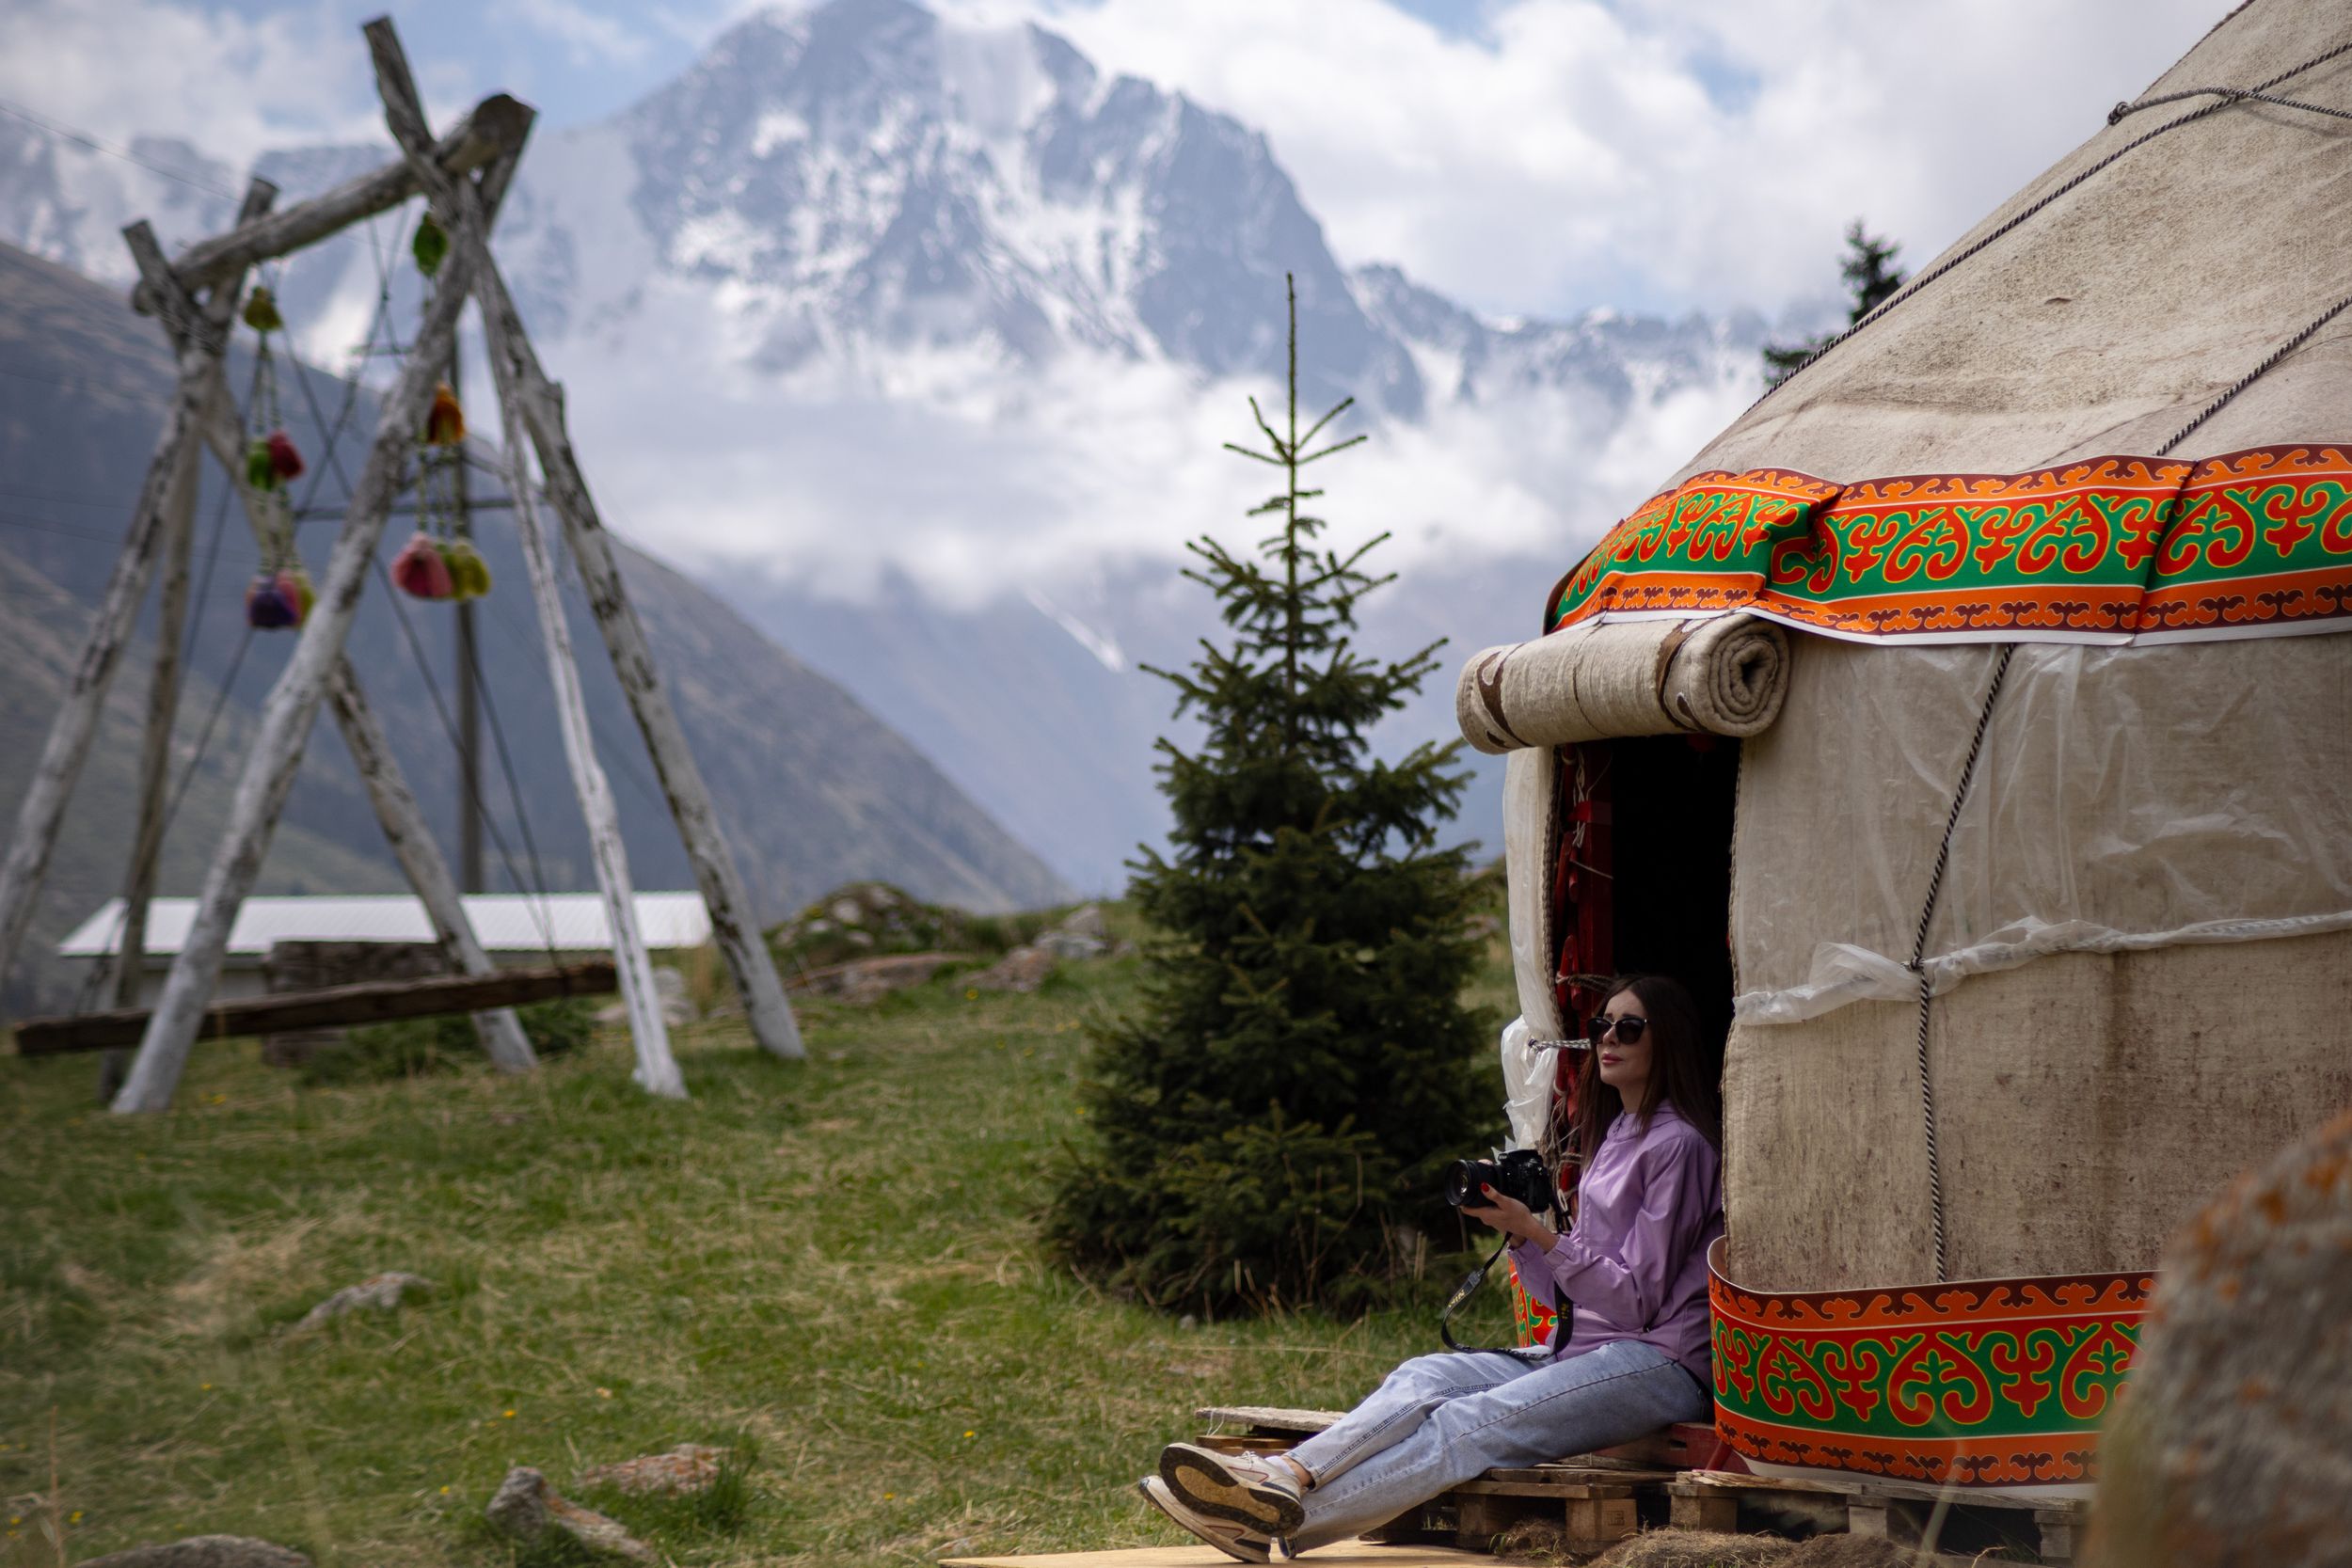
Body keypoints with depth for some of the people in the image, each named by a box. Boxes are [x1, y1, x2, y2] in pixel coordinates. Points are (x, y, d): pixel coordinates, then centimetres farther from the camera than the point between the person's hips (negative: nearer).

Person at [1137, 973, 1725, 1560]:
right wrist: (1516, 1230, 2)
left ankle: (1279, 1525, -42)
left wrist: (1537, 1232, -14)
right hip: (1583, 1353, 8)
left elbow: (1637, 1300, -11)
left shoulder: (1677, 1143, -5)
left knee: (1471, 1424, -27)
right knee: (1426, 1377, -15)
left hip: (1656, 1363, -8)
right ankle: (1286, 1476, -37)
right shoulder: (1610, 1136, 23)